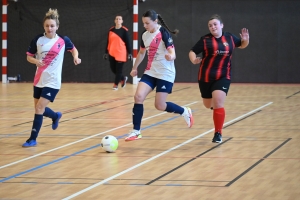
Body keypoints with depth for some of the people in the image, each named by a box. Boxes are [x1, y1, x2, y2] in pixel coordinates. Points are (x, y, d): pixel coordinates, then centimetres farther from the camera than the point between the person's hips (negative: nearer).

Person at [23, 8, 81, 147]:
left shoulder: (63, 40, -5)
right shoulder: (38, 40, -3)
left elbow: (73, 49, 15)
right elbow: (29, 57, 4)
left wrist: (76, 57, -5)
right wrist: (36, 61, -17)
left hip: (53, 81, -4)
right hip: (39, 80, 4)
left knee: (39, 108, -12)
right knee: (39, 108, 14)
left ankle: (33, 139, -3)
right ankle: (56, 116, 47)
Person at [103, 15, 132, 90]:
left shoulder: (124, 30, -5)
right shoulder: (111, 30, 8)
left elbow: (127, 42, -4)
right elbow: (108, 42, 13)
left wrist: (129, 53, -7)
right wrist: (106, 52, 12)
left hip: (120, 53, -5)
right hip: (112, 53, 5)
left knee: (119, 69, -1)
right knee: (113, 69, 9)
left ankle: (116, 84, 11)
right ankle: (123, 78, 32)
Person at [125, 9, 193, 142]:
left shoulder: (164, 33, -16)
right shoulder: (145, 35, 5)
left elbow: (172, 53, -24)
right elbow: (141, 52, 23)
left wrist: (171, 57, -47)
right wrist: (134, 68, 27)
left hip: (165, 74, -6)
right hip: (150, 72, 6)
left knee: (160, 106, -4)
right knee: (138, 97, -12)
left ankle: (185, 112, 23)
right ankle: (136, 132, -4)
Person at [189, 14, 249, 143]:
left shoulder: (230, 38, 2)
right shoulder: (205, 40, -5)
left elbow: (242, 45, 20)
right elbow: (192, 52, -4)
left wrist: (246, 40, -3)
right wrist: (193, 60, -26)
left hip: (223, 77, -1)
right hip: (206, 77, 1)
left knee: (218, 103, -17)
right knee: (208, 105, 14)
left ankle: (218, 133, -4)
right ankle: (213, 103, 55)